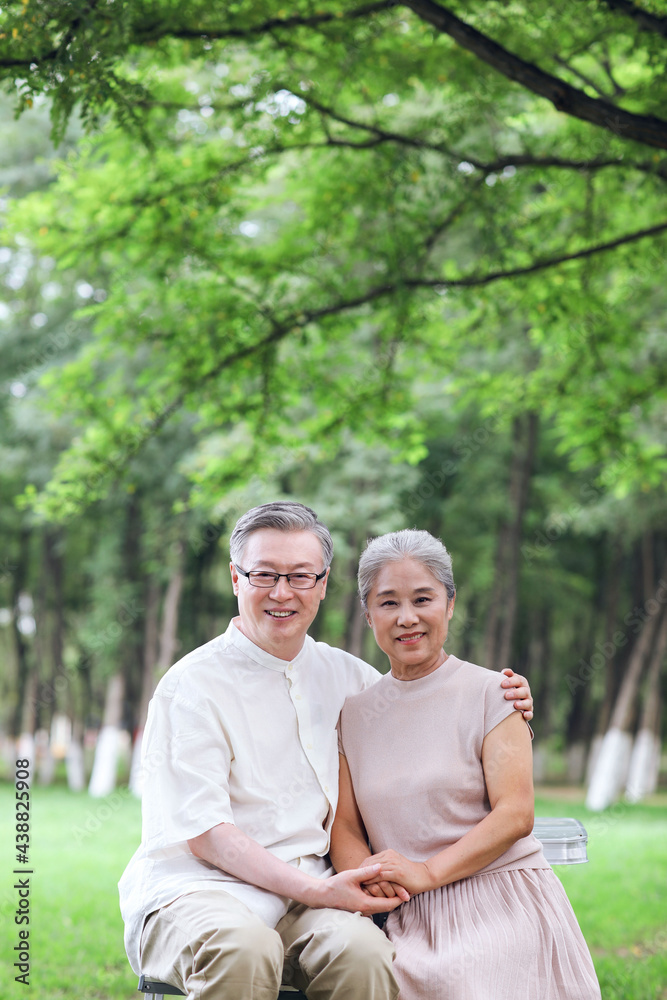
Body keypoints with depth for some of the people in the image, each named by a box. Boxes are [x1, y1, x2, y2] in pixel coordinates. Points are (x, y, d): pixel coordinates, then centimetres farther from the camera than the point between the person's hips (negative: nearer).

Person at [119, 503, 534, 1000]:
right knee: (244, 949, -38)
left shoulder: (342, 674, 13)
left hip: (306, 892, 4)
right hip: (194, 889, -4)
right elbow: (204, 834, -10)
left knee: (362, 951, -30)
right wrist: (315, 890, -20)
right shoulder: (193, 686, -4)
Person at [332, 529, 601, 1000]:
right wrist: (365, 874, -13)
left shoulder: (490, 692, 1)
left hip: (503, 907, -3)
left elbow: (515, 814, -6)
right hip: (411, 921, 3)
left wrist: (428, 872, -16)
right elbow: (344, 826, 10)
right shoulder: (355, 713, 14)